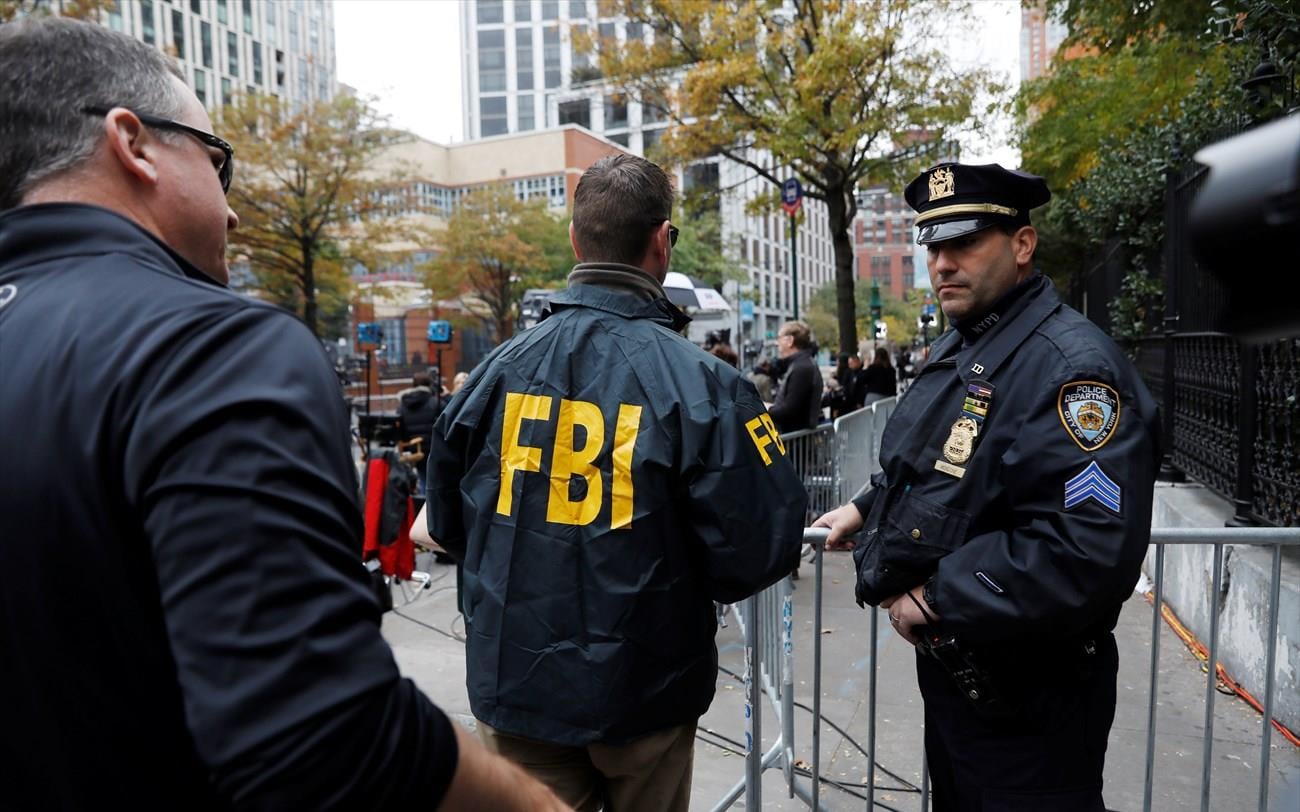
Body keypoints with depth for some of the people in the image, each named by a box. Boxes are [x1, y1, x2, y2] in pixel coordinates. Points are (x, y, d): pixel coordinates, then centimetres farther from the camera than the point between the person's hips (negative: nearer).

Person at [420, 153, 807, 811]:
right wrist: (683, 585, 2)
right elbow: (764, 544, -18)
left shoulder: (499, 369, -9)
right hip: (642, 692, -1)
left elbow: (448, 522, 1)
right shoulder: (699, 382, -20)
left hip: (513, 681, 2)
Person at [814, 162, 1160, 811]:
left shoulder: (1071, 365, -24)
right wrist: (867, 508, 13)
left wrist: (935, 603, -27)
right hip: (948, 665, 9)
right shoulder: (957, 348, 7)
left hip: (1025, 701, -9)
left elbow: (1088, 554, -34)